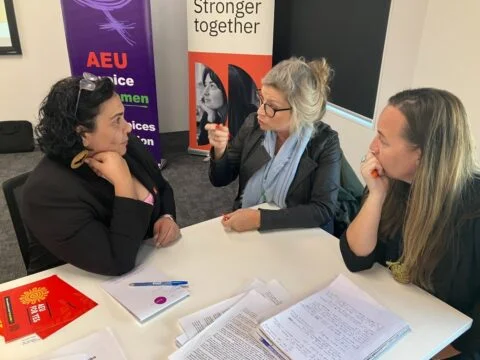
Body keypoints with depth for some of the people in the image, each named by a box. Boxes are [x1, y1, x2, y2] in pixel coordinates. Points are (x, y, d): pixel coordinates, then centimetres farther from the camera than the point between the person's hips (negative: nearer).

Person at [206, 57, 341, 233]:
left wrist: (259, 218, -24)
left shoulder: (325, 142, -15)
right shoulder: (253, 124, -6)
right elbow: (220, 179, 1)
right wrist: (220, 150, -18)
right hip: (243, 229, 2)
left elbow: (323, 211, -19)